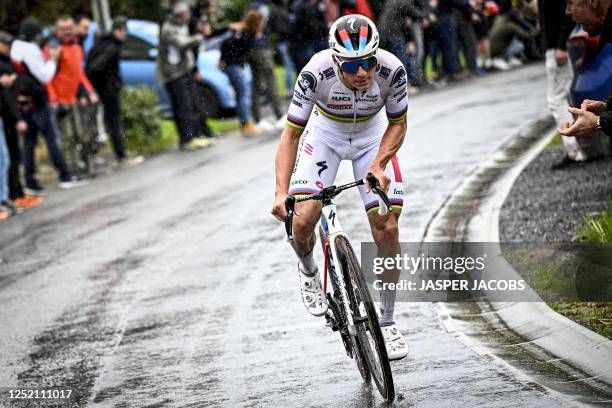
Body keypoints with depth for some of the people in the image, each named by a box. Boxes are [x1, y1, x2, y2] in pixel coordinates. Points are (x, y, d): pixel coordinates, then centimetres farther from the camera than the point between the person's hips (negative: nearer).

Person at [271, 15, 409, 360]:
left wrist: (378, 164, -30)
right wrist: (281, 191, -39)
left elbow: (398, 124, -13)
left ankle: (387, 322, 6)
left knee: (387, 228, -10)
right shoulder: (317, 72, -35)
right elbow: (291, 134, -28)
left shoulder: (392, 69, -31)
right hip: (325, 133, -1)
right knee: (303, 220, -17)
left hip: (372, 136, 1)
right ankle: (308, 270, 20)